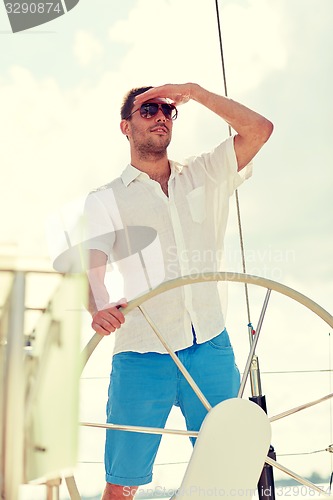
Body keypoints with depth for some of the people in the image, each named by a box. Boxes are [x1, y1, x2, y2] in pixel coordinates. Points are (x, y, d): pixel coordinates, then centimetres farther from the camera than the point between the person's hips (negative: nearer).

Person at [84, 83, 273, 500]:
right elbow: (91, 268, -7)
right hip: (140, 355, -2)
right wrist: (99, 308, -29)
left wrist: (194, 92, 1)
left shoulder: (203, 176, 15)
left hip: (211, 348, 2)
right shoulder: (105, 200, 8)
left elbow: (259, 129, 5)